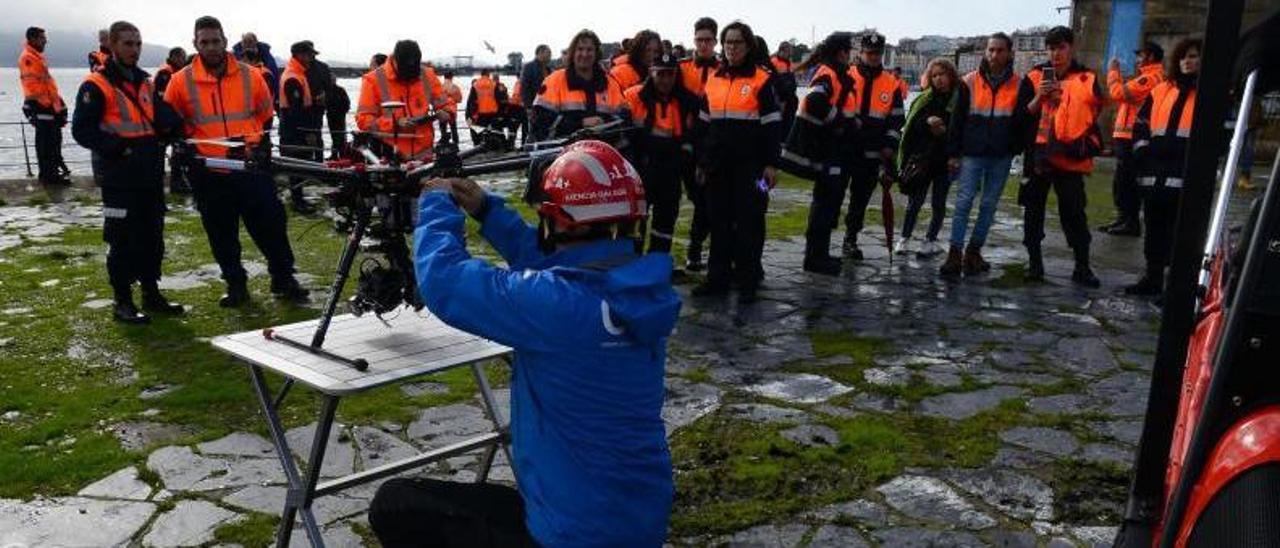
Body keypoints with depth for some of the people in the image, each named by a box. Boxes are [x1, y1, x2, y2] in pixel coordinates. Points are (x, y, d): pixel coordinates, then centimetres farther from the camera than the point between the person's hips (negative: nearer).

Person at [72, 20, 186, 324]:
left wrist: (170, 127, -3)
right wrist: (116, 147, -21)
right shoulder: (96, 85, -6)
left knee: (152, 236, 12)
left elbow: (165, 120, 19)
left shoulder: (145, 83, 15)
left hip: (150, 175, 7)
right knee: (123, 240, -3)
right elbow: (82, 130, -10)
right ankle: (122, 302, 6)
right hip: (119, 176, -7)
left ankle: (151, 293, 23)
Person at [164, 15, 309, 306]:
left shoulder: (249, 76, 2)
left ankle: (283, 279, 17)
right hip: (209, 174, 0)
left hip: (252, 168, 0)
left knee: (271, 224, 2)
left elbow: (266, 114, 16)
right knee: (222, 235, 9)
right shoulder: (181, 81, 0)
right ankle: (236, 285, 23)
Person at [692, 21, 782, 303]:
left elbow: (771, 126, -5)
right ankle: (717, 278, 18)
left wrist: (771, 164, -10)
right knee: (719, 221, 9)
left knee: (749, 222, 0)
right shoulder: (713, 80, 11)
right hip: (718, 165, 5)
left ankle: (748, 282, 7)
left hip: (749, 166, -5)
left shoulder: (762, 80, -3)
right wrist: (701, 163, 14)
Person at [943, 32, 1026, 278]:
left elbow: (1024, 120, 4)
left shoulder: (1019, 84, 2)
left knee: (989, 206, 7)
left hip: (1002, 156, 1)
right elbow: (957, 120, 2)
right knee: (964, 202, -6)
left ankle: (974, 251, 17)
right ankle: (955, 254, -4)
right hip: (972, 153, -1)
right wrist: (953, 153, 0)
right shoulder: (970, 82, 1)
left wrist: (1018, 149, -8)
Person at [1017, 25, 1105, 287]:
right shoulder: (1034, 77, 3)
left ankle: (1082, 267, 9)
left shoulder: (1087, 79, 3)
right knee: (1034, 210, 7)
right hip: (1038, 155, 1)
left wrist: (1088, 145, 1)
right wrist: (1039, 97, -14)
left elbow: (1095, 117, 9)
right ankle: (1034, 262, 18)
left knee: (1074, 212, 1)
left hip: (1071, 158, -1)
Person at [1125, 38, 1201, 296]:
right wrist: (1142, 150, 7)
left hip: (1185, 179, -5)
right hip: (1155, 176, 5)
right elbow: (1141, 124, 20)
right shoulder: (1160, 91, 16)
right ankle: (1152, 278, 23)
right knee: (1154, 229, 12)